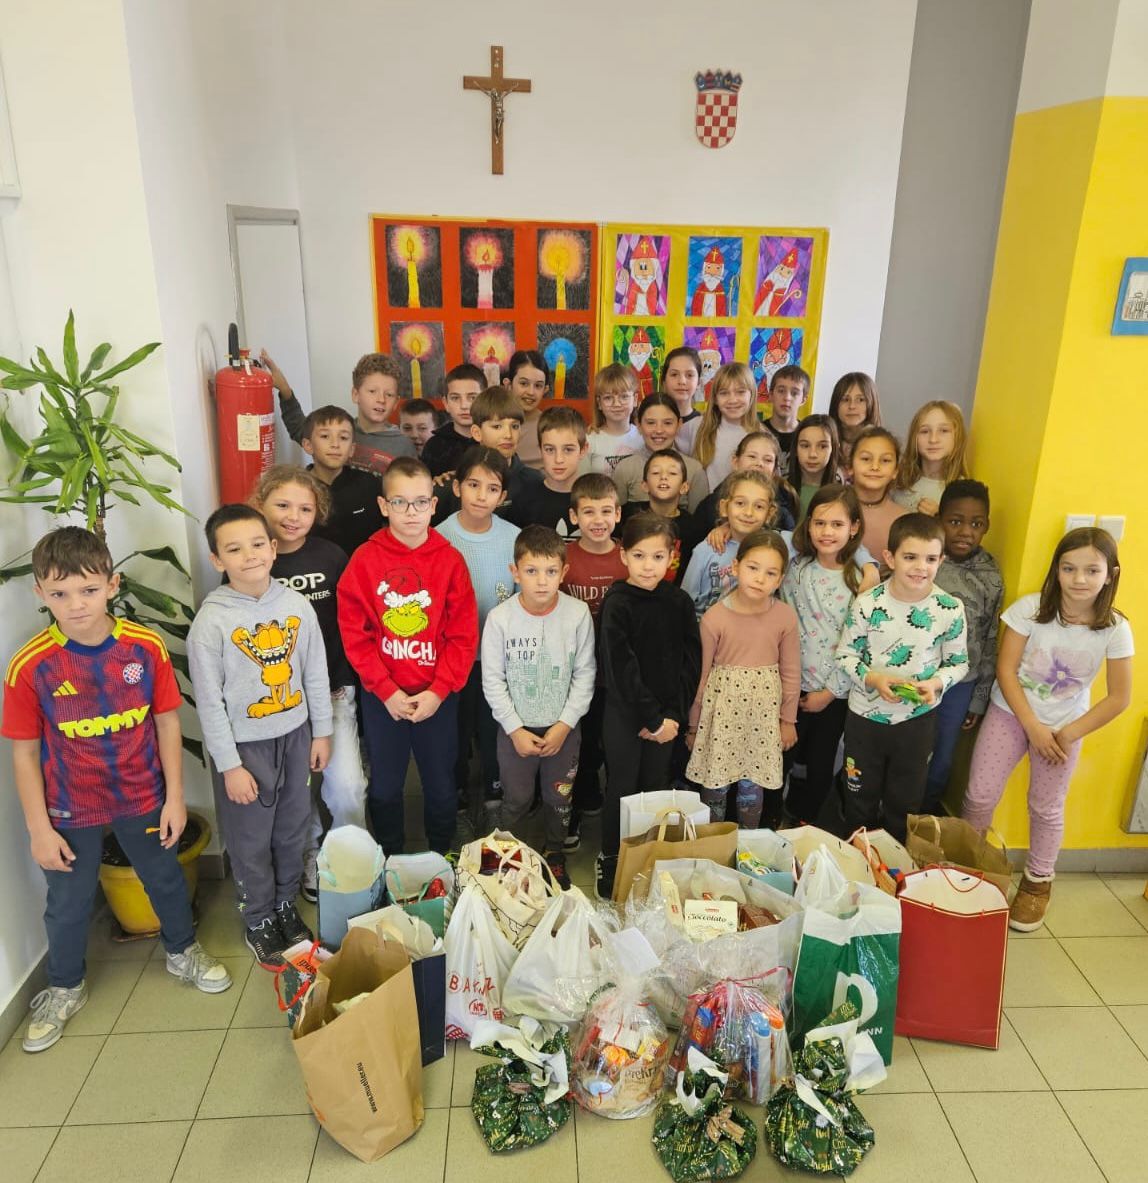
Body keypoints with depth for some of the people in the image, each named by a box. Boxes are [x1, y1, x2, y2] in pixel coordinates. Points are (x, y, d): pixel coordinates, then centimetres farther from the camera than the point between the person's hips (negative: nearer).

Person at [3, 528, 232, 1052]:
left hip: (142, 797, 1)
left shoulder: (146, 647, -17)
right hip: (69, 811, -1)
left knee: (166, 879, 21)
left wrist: (175, 796, -4)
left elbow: (167, 722, -6)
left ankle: (182, 952, 49)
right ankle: (65, 987, 45)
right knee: (68, 904, 18)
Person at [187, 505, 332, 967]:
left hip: (295, 735, 4)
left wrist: (321, 732, 7)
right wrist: (229, 765, -11)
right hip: (244, 745, -3)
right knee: (251, 841, 12)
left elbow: (316, 673, 3)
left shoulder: (296, 604, -7)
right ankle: (258, 922, 34)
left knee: (294, 830, 18)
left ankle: (286, 905, 42)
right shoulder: (211, 621, -16)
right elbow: (209, 700, -12)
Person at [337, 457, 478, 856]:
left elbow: (464, 634, -5)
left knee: (441, 785, 13)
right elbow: (354, 633, -7)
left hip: (438, 695, 0)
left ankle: (442, 860, 36)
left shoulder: (450, 559, -5)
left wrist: (438, 691, -12)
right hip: (382, 697, 0)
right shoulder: (365, 559, -7)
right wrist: (387, 691, -11)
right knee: (384, 787, 14)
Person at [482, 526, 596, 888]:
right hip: (515, 727, -1)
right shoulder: (500, 618, -16)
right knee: (516, 799, 16)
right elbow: (493, 680, -9)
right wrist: (515, 729, -11)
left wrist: (564, 725, -11)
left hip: (563, 727, 1)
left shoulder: (578, 614, -14)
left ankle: (554, 854, 43)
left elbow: (584, 675, -7)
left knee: (559, 798, 18)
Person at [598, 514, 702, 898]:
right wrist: (652, 718, -16)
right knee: (622, 788, 6)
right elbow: (622, 669, -17)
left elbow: (691, 662, -1)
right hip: (624, 713, -3)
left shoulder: (679, 602, -1)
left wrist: (672, 714, -9)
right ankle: (609, 862, 24)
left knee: (657, 787, 14)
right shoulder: (617, 605, -13)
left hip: (666, 715, 4)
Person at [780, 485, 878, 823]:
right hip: (793, 687, 0)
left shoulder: (862, 579, -8)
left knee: (821, 768, 16)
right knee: (779, 762, 8)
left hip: (835, 693, 0)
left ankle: (803, 830, 38)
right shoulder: (795, 569, -4)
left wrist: (830, 691, -9)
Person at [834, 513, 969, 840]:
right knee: (860, 796, 19)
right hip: (866, 715, 0)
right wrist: (873, 679, -23)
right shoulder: (867, 604, -16)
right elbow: (845, 655, -6)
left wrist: (936, 683, -20)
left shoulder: (950, 609, -12)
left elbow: (958, 663, 0)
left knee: (905, 801, 19)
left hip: (918, 718, 1)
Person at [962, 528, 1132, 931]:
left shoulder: (1115, 629, -15)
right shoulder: (1030, 608, -17)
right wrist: (1033, 727, -16)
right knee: (979, 797, 1)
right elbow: (1005, 670, -13)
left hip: (1064, 727, 0)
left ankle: (1037, 883, 36)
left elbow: (1119, 697, -8)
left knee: (1046, 809, 14)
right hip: (1010, 714, 0)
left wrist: (1068, 735, -10)